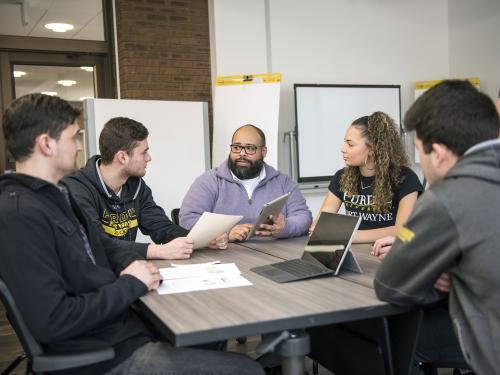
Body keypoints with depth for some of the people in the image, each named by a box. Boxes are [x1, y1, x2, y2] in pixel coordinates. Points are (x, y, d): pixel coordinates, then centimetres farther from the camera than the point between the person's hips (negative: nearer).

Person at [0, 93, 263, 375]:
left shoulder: (55, 193, 10)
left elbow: (103, 248, 18)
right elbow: (51, 320, -29)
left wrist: (133, 264, -5)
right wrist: (131, 285, -17)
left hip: (122, 324, 10)